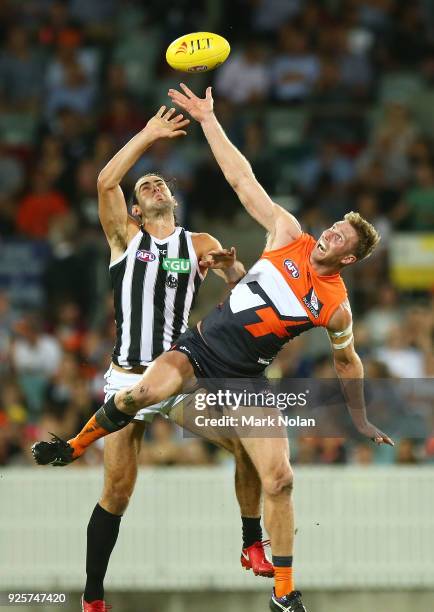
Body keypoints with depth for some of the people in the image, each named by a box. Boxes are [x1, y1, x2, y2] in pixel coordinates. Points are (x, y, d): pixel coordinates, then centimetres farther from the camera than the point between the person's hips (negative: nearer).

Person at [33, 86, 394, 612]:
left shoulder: (336, 306, -1)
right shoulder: (289, 236, 0)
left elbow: (347, 361, 16)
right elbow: (242, 180, -1)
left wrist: (360, 421, 17)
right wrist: (207, 120, -3)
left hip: (245, 379, 0)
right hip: (201, 346, 0)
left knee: (278, 480, -10)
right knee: (142, 393, -31)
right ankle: (76, 445, -1)